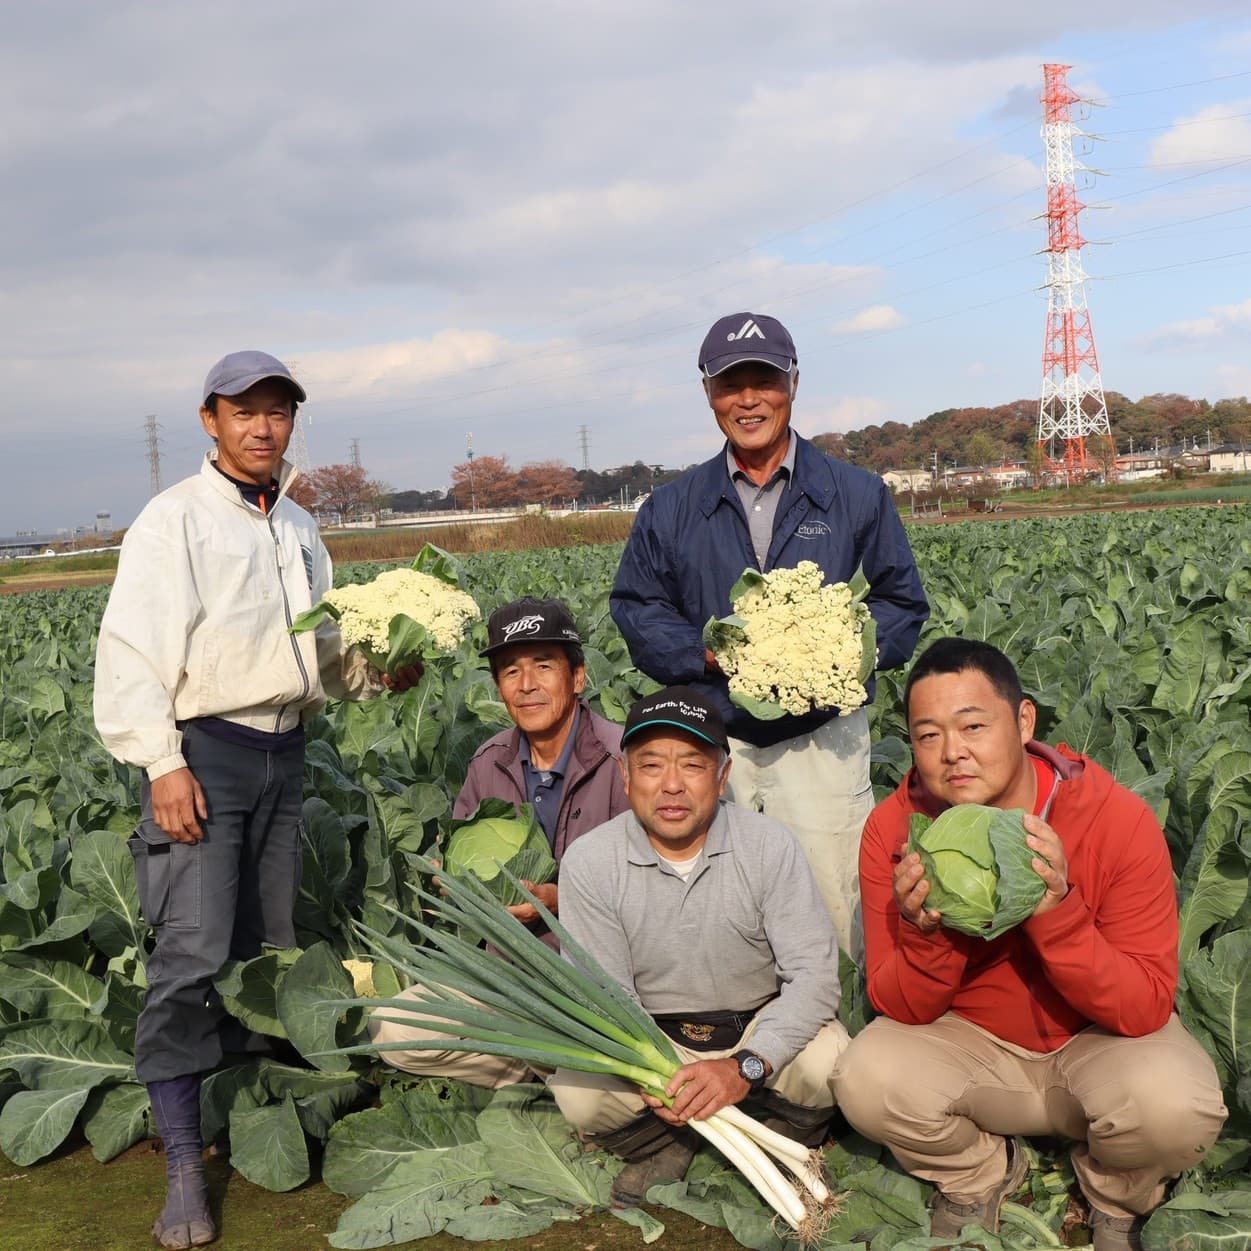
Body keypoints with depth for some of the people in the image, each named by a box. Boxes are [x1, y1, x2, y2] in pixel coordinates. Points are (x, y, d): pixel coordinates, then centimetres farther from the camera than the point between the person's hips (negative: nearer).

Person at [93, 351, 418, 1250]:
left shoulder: (299, 529, 18)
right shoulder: (175, 519, -3)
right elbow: (132, 648, -10)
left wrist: (378, 672, 4)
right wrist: (161, 762, -18)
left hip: (284, 752, 7)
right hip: (202, 752, -7)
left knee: (268, 947, 12)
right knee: (193, 954, -11)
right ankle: (184, 1167, -6)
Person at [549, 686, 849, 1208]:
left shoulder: (769, 846, -15)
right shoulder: (589, 862, -13)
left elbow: (813, 973, -18)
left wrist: (746, 1066, -33)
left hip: (762, 1026, 0)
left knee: (826, 1063, -31)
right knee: (577, 1095, -27)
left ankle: (787, 1143, 4)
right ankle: (667, 1144, 5)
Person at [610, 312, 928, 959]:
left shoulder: (857, 495, 7)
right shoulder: (671, 509, 9)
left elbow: (902, 601, 9)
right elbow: (636, 609, 10)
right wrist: (710, 653, -10)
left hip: (822, 741, -1)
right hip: (712, 743, 2)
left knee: (837, 914, -3)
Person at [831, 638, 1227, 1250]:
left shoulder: (1118, 820, -23)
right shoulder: (893, 831, -16)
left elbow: (1147, 1010, -23)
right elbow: (899, 1009, -11)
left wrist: (1056, 914, -39)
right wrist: (925, 934, -33)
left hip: (1098, 1041, -1)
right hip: (969, 1042, 1)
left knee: (1173, 1101, -32)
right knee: (867, 1079, -27)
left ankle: (1115, 1200, 8)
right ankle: (977, 1173, 9)